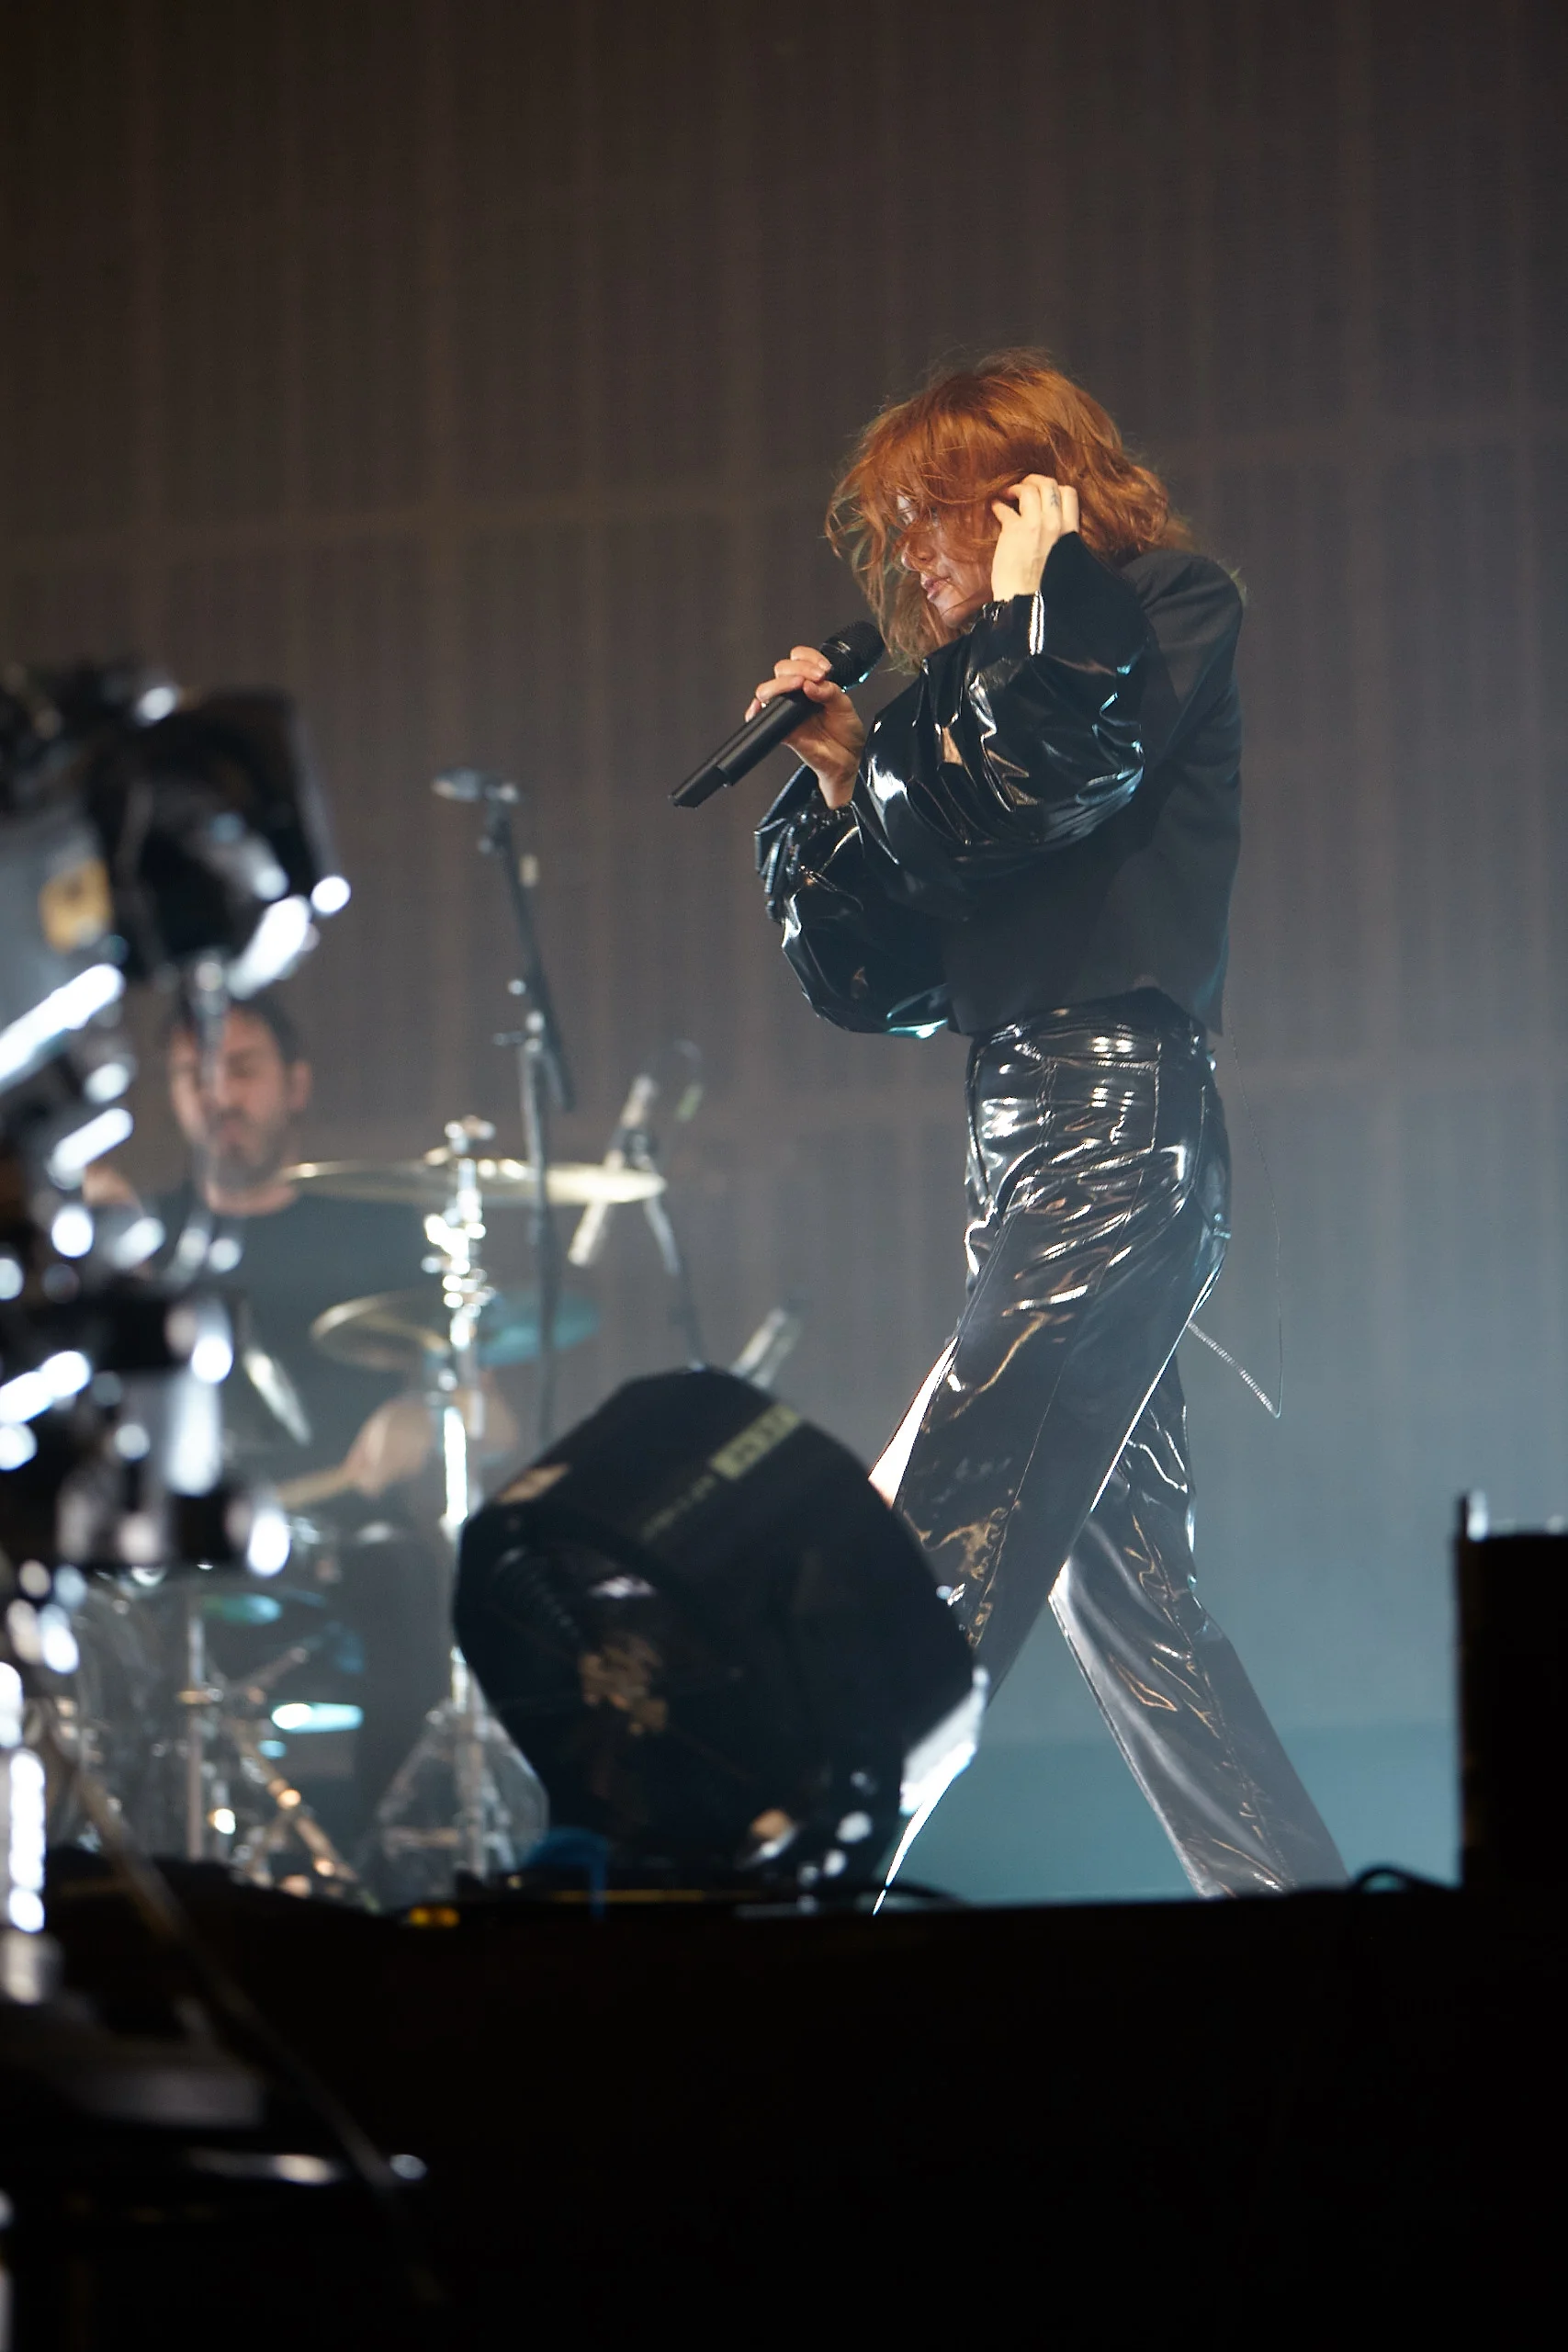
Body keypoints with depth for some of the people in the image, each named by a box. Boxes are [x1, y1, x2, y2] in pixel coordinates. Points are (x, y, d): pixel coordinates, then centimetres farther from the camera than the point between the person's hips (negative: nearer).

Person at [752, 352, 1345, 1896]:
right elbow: (874, 984, 21)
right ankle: (1291, 1891, 10)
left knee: (923, 1558, -17)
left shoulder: (1164, 614, 2)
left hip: (1115, 1130, -9)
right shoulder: (980, 698, 23)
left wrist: (1027, 600, -4)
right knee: (1122, 1590, 7)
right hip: (1021, 1151, 9)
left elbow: (1044, 783, -17)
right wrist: (838, 783, 11)